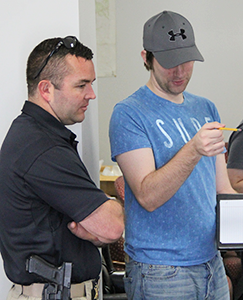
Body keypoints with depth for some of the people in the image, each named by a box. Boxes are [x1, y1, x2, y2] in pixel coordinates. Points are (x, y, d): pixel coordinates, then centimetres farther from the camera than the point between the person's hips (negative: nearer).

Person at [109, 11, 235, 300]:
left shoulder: (206, 109, 10)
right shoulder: (129, 113, -10)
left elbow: (222, 188, 14)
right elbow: (148, 196, -20)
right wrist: (193, 150, -31)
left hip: (212, 263, 6)